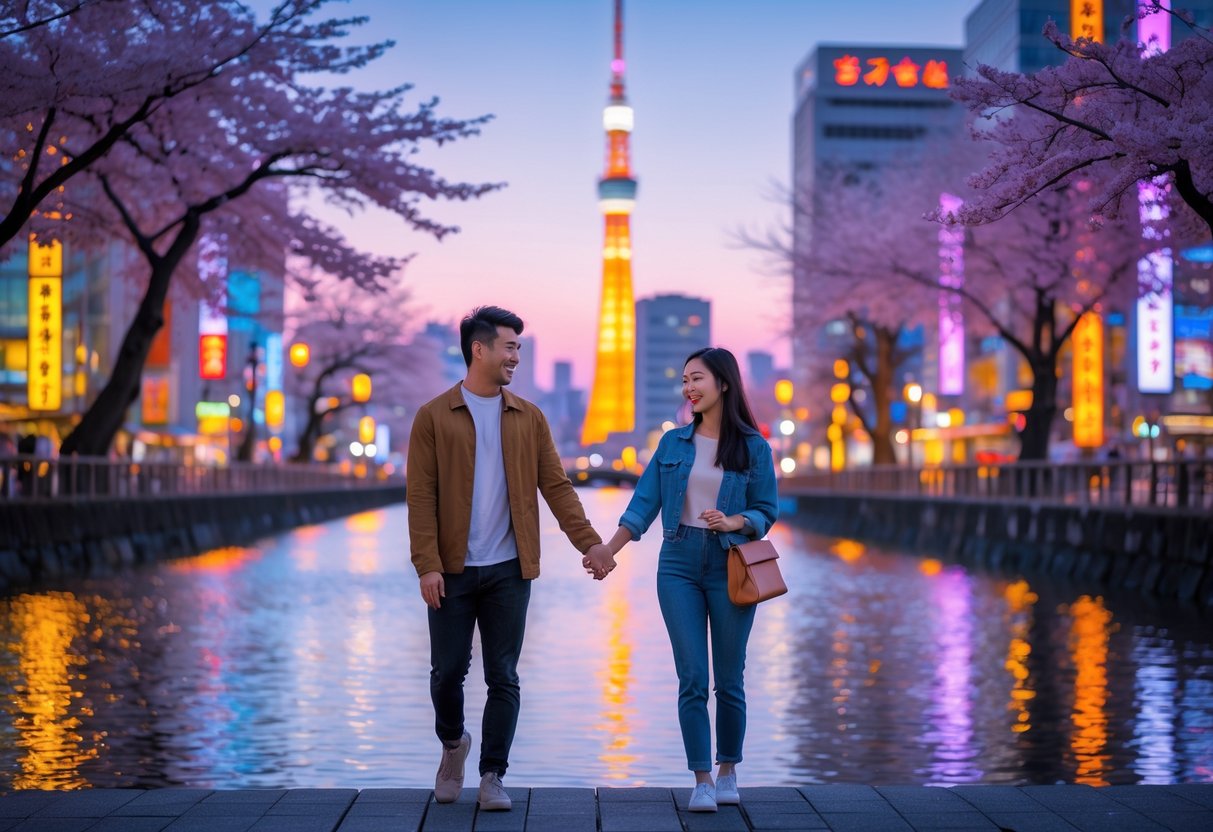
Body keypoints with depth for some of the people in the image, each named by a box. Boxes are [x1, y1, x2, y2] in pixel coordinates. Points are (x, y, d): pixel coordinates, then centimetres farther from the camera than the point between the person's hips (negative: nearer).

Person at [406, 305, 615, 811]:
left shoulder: (529, 418, 8)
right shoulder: (433, 418, 0)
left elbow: (556, 485, 5)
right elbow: (421, 496, -5)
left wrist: (588, 541, -6)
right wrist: (427, 564, -13)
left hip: (509, 570, 2)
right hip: (453, 570, -2)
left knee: (503, 678, 3)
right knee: (448, 670, 5)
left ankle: (492, 777, 12)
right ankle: (453, 744, 33)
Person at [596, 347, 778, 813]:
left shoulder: (753, 447, 0)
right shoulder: (673, 443, 7)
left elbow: (765, 513, 2)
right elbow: (644, 504, 3)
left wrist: (736, 522, -18)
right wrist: (609, 550, -8)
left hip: (730, 565, -1)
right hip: (679, 564, 2)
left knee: (729, 679, 5)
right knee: (692, 678, -3)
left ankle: (728, 772, 22)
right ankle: (702, 780, 4)